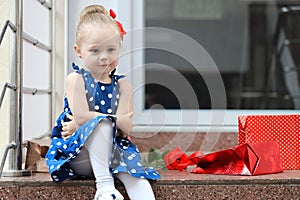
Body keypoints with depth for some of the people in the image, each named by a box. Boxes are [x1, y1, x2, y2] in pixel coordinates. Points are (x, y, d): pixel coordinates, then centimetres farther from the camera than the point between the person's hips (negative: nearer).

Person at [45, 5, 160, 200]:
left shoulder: (122, 85, 7)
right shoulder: (76, 79, -2)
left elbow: (126, 128, -7)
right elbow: (81, 118, -17)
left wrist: (84, 124, -13)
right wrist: (116, 120, -9)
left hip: (112, 149, 4)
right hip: (78, 156, -3)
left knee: (132, 167, -27)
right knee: (101, 124, -32)